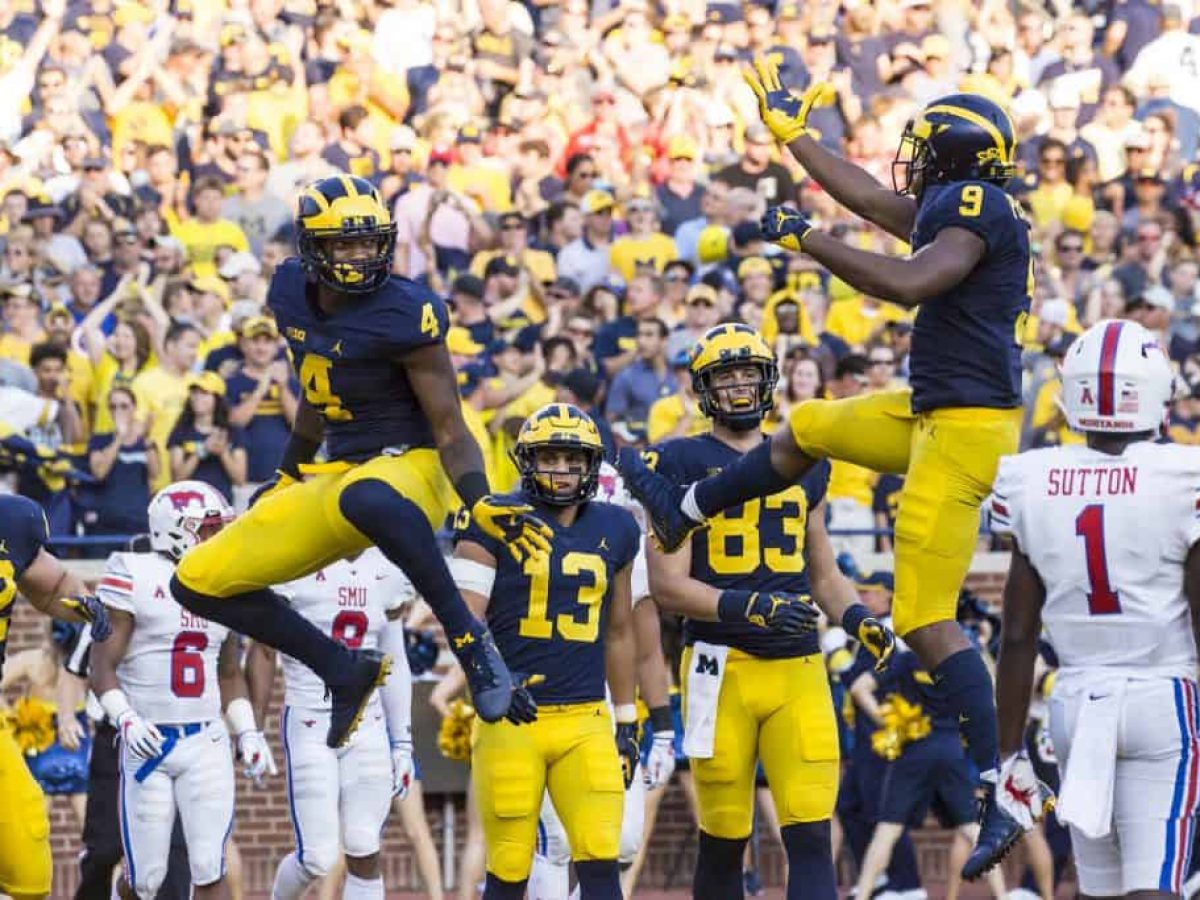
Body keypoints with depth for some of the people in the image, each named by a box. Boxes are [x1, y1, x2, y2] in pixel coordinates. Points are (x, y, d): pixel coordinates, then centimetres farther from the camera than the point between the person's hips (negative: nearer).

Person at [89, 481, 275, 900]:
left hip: (207, 742, 4)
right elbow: (102, 665, -8)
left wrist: (248, 734, 12)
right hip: (149, 742, -4)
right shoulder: (134, 577, -6)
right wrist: (125, 719, -23)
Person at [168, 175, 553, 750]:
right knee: (198, 584, 5)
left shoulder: (405, 315, -18)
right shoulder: (292, 292, 3)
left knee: (365, 498, -47)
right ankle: (346, 670, 11)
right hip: (337, 478, 8)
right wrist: (287, 477, 30)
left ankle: (467, 637, -35)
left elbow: (451, 432, -16)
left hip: (408, 466, -8)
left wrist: (482, 503, -33)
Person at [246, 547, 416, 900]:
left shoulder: (386, 573, 6)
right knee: (320, 859, -7)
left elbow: (394, 664, 13)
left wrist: (402, 743, 12)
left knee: (365, 854, -2)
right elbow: (263, 650, -2)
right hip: (310, 727, -4)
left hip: (368, 726, 4)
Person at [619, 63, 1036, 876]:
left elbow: (909, 284, -30)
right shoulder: (956, 210, 13)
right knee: (807, 429, 30)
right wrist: (792, 134, 39)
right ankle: (682, 512, 52)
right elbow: (870, 200, 29)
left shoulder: (975, 207, -15)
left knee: (927, 619, -11)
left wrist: (807, 240, -21)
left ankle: (999, 801, -13)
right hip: (935, 412, 10)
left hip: (965, 427, -10)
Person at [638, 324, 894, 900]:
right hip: (720, 666, -3)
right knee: (724, 840, 5)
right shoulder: (682, 464, 1)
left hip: (798, 666, 3)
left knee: (811, 837, -8)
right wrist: (750, 607, -20)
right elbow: (667, 586, -6)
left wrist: (857, 619, 3)